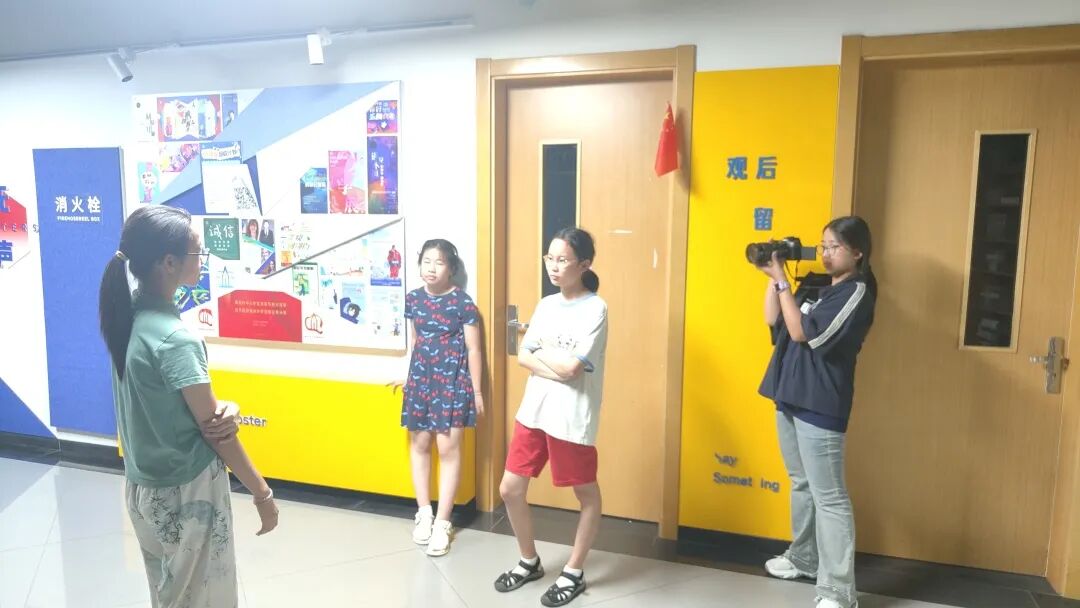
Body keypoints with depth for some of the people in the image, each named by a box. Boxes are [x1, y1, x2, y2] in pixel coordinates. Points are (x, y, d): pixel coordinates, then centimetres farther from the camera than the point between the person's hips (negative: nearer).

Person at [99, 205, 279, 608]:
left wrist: (223, 408, -13)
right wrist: (262, 493, -9)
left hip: (144, 485, 8)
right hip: (187, 491, -8)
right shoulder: (175, 338, -26)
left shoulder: (129, 316, -1)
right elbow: (214, 430, -19)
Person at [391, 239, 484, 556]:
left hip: (452, 382, -5)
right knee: (419, 444, 12)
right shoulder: (413, 299, 4)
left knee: (448, 449, -2)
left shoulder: (462, 302, -10)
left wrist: (477, 390, -6)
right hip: (421, 380, 5)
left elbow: (473, 349, -7)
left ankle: (442, 522, 10)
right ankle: (424, 513, 28)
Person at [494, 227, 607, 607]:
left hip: (571, 419, -6)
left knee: (586, 494, 11)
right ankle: (529, 562, 33)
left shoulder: (595, 308, -11)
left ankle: (574, 572, 31)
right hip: (533, 411, 7)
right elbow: (523, 358, 3)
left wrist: (541, 351, -3)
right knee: (510, 489, 11)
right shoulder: (546, 305, 9)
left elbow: (570, 367, -20)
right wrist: (555, 366, -13)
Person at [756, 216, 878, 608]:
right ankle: (803, 558, 35)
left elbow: (802, 332, -19)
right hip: (790, 397, 8)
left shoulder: (856, 292, -10)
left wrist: (781, 279, -17)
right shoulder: (816, 286, 14)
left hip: (820, 406, -8)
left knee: (828, 496, -5)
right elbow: (772, 320, 10)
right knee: (801, 484, 19)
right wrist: (774, 275, 2)